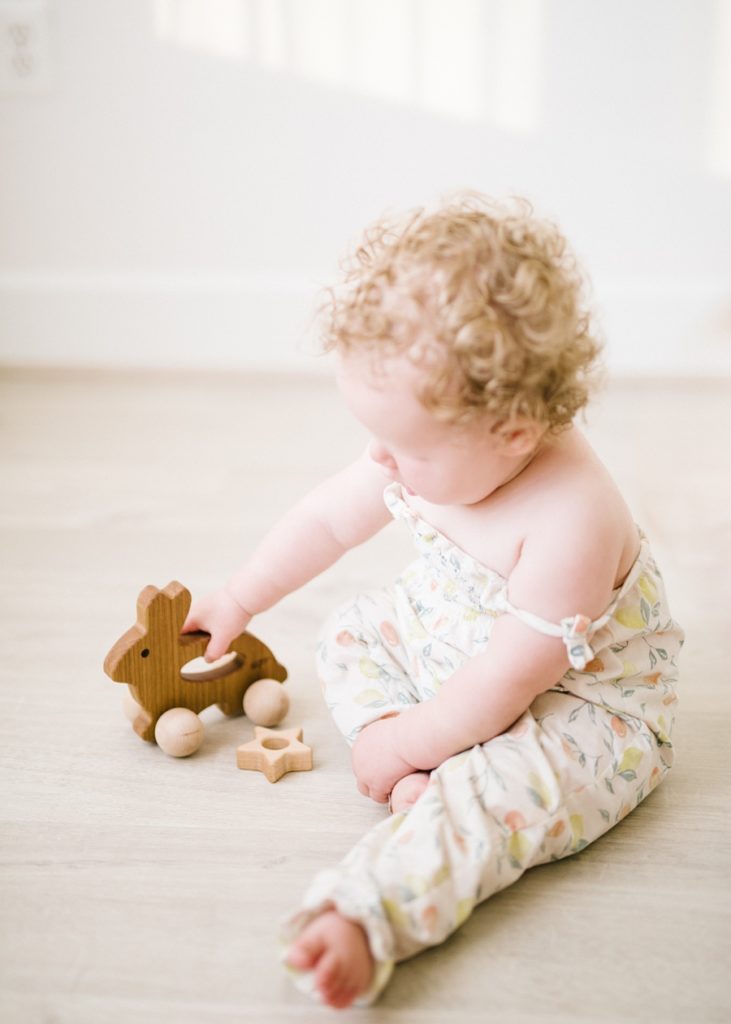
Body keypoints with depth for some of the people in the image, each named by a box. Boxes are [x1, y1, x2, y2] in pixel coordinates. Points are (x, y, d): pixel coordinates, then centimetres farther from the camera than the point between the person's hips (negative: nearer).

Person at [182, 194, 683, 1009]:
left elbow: (507, 681, -32)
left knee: (495, 788, -35)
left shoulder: (572, 518, -38)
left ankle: (362, 918, -48)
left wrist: (406, 742, -19)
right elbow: (329, 517, 3)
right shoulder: (429, 453, -14)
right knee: (352, 630, 5)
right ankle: (419, 778, -13)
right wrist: (237, 601, 10)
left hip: (584, 706, -8)